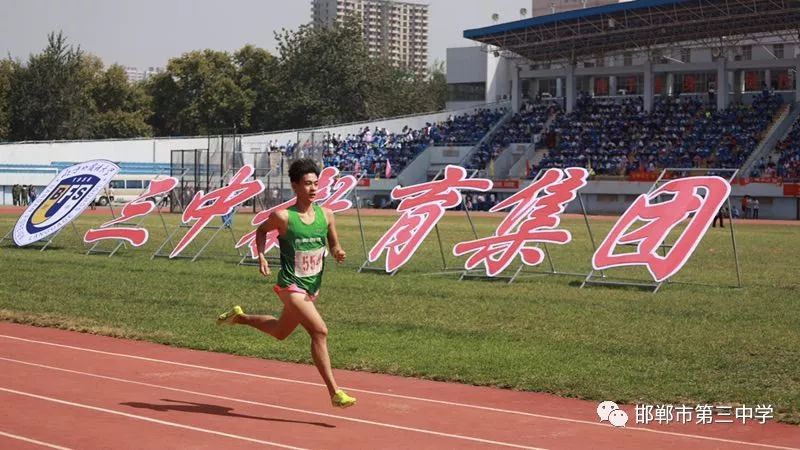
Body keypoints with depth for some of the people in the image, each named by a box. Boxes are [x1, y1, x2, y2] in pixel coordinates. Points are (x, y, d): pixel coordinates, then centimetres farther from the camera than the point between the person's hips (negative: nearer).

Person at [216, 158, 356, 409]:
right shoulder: (283, 217, -13)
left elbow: (333, 245, 11)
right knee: (320, 331, -20)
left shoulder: (325, 215, -1)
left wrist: (337, 252, -12)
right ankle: (334, 393, -17)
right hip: (291, 286, -7)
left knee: (280, 332, 24)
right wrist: (261, 256, -7)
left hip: (313, 287, 7)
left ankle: (239, 317, 49)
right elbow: (261, 230, 7)